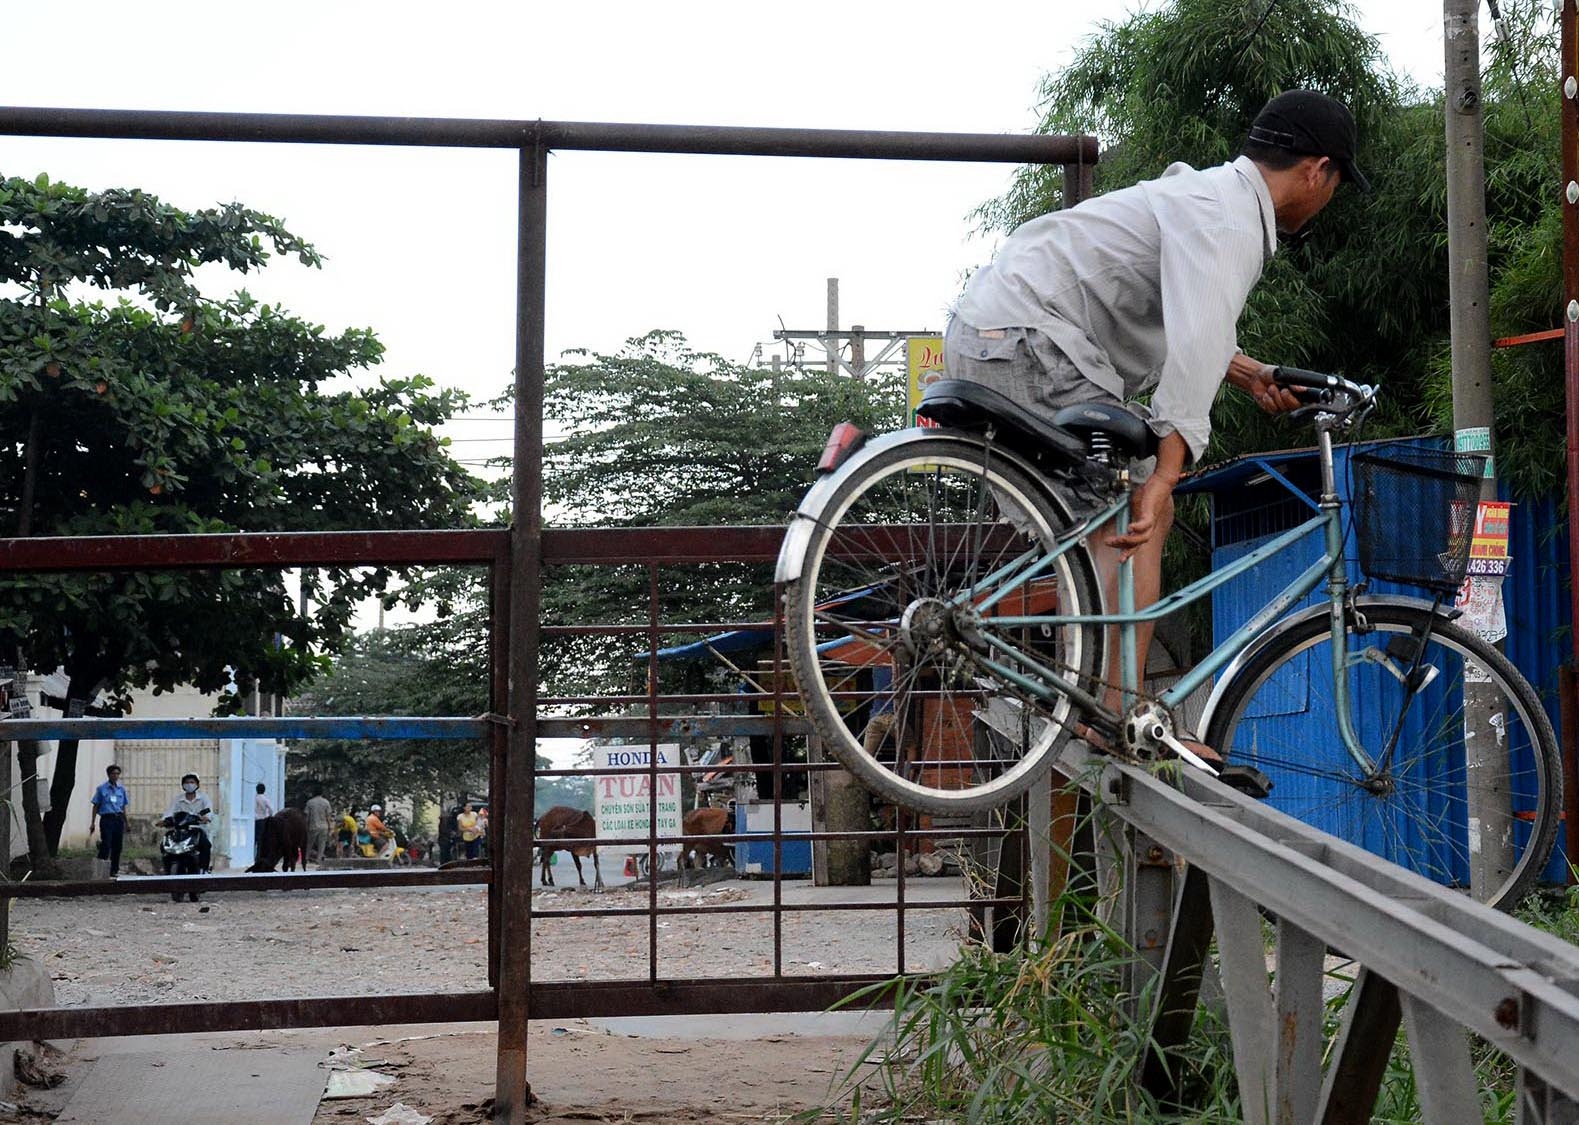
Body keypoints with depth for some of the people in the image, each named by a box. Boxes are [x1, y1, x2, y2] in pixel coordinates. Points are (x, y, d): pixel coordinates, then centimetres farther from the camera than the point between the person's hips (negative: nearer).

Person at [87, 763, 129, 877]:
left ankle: (114, 871, 14)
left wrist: (127, 823, 17)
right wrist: (92, 823, -2)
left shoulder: (121, 789, 13)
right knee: (105, 846, -11)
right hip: (107, 819, -4)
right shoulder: (102, 788, 2)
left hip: (119, 819, 4)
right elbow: (96, 806, 2)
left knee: (117, 846, 6)